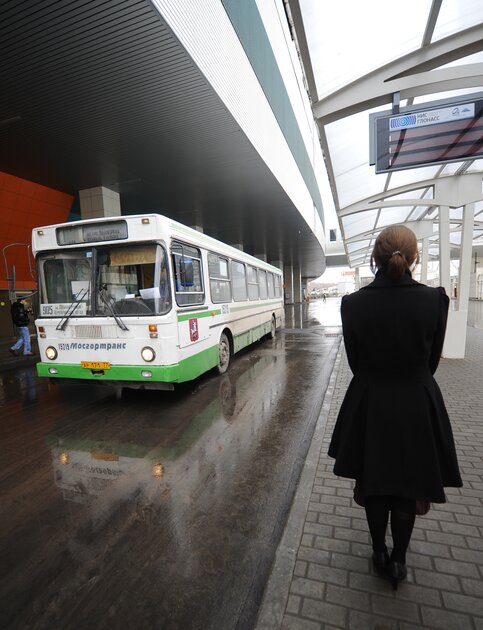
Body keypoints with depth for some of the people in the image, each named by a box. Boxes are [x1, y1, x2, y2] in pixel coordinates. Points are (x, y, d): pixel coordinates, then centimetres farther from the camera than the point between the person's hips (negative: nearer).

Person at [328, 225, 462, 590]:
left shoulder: (353, 304, -15)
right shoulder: (435, 300, -14)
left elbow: (355, 361, -5)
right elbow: (432, 361, -3)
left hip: (369, 405, 0)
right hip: (418, 407, 1)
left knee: (373, 482, 22)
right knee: (409, 487, 23)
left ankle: (380, 554, 40)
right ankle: (398, 560, 38)